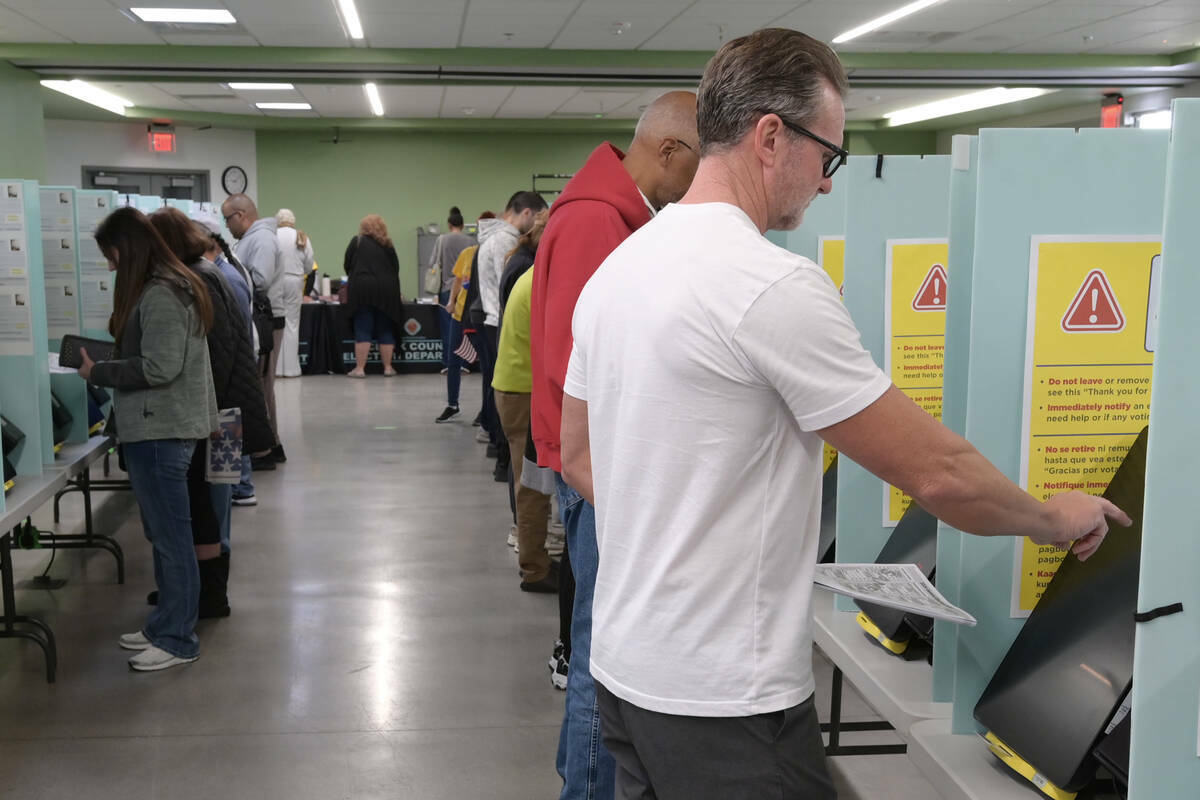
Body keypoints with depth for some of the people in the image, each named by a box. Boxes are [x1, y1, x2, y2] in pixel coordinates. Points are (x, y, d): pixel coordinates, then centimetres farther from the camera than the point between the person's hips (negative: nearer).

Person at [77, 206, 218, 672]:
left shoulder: (159, 295, -17)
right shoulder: (174, 286, 15)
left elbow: (159, 368, -23)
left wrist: (97, 373, -13)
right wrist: (106, 365, 10)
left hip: (159, 432, -11)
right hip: (160, 428, 11)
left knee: (170, 537, -2)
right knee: (164, 534, 16)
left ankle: (177, 641, 6)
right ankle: (165, 626, 26)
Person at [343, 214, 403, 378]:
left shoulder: (357, 242, 3)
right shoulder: (387, 245, 12)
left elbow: (347, 265, 6)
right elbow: (396, 268, 14)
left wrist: (354, 278, 24)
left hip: (363, 290, -3)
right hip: (387, 290, 3)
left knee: (363, 329, -1)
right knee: (385, 330, 9)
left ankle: (359, 368, -3)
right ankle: (388, 367, 14)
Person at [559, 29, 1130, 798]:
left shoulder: (617, 267, 6)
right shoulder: (776, 286, -21)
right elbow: (938, 473, -17)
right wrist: (1052, 518, 1)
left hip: (625, 667, 9)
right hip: (725, 700, -8)